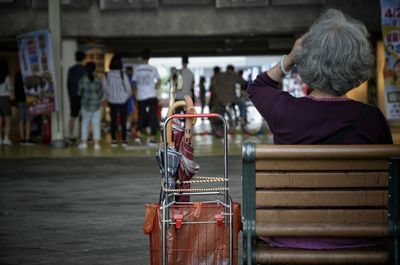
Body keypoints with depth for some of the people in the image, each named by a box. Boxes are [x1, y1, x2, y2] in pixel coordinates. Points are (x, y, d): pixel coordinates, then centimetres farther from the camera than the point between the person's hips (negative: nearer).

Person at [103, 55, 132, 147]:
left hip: (112, 101, 2)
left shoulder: (107, 75, -7)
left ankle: (113, 140, 11)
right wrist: (128, 96, 11)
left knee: (113, 120, 10)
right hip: (123, 100, -2)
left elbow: (104, 88, 0)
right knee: (123, 120, 5)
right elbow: (128, 87, -8)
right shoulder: (122, 74, -14)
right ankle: (123, 140, 6)